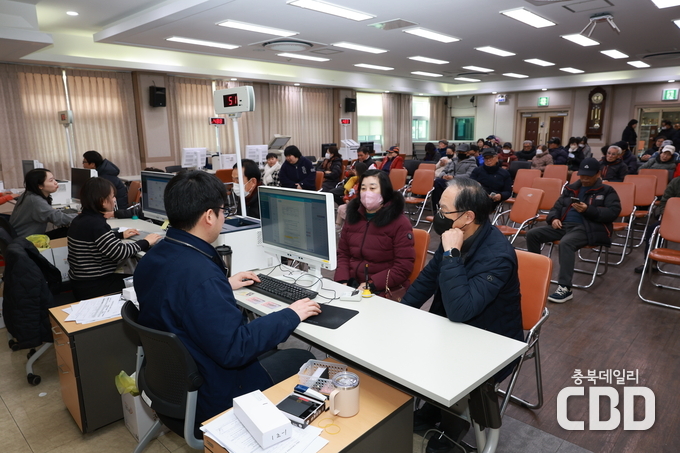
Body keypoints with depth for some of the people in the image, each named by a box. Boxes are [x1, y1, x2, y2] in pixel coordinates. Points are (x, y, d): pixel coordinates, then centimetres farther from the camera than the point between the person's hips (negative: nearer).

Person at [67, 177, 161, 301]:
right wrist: (145, 242, -12)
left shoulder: (81, 219, 7)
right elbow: (120, 253, -24)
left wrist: (121, 235, 25)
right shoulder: (95, 223, -24)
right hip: (92, 288, -10)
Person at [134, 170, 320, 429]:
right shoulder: (200, 274, -35)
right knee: (302, 360, 7)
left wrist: (224, 285, 19)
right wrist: (291, 316, -20)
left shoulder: (152, 258, -5)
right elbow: (234, 350, -31)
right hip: (206, 397, -9)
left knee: (268, 351, 25)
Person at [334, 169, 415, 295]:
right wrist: (342, 281, -4)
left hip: (385, 290, -4)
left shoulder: (400, 223, -4)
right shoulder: (352, 217, 12)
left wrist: (371, 284, -17)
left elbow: (404, 266, -9)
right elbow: (343, 254, 14)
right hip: (352, 285, 5)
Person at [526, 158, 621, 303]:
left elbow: (613, 212, -6)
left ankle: (565, 288, -36)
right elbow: (557, 207, 22)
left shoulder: (607, 191, 8)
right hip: (565, 225, 6)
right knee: (532, 234, -13)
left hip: (589, 228, -6)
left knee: (566, 242, -38)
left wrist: (588, 210, -19)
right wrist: (554, 218, -1)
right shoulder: (571, 188, 22)